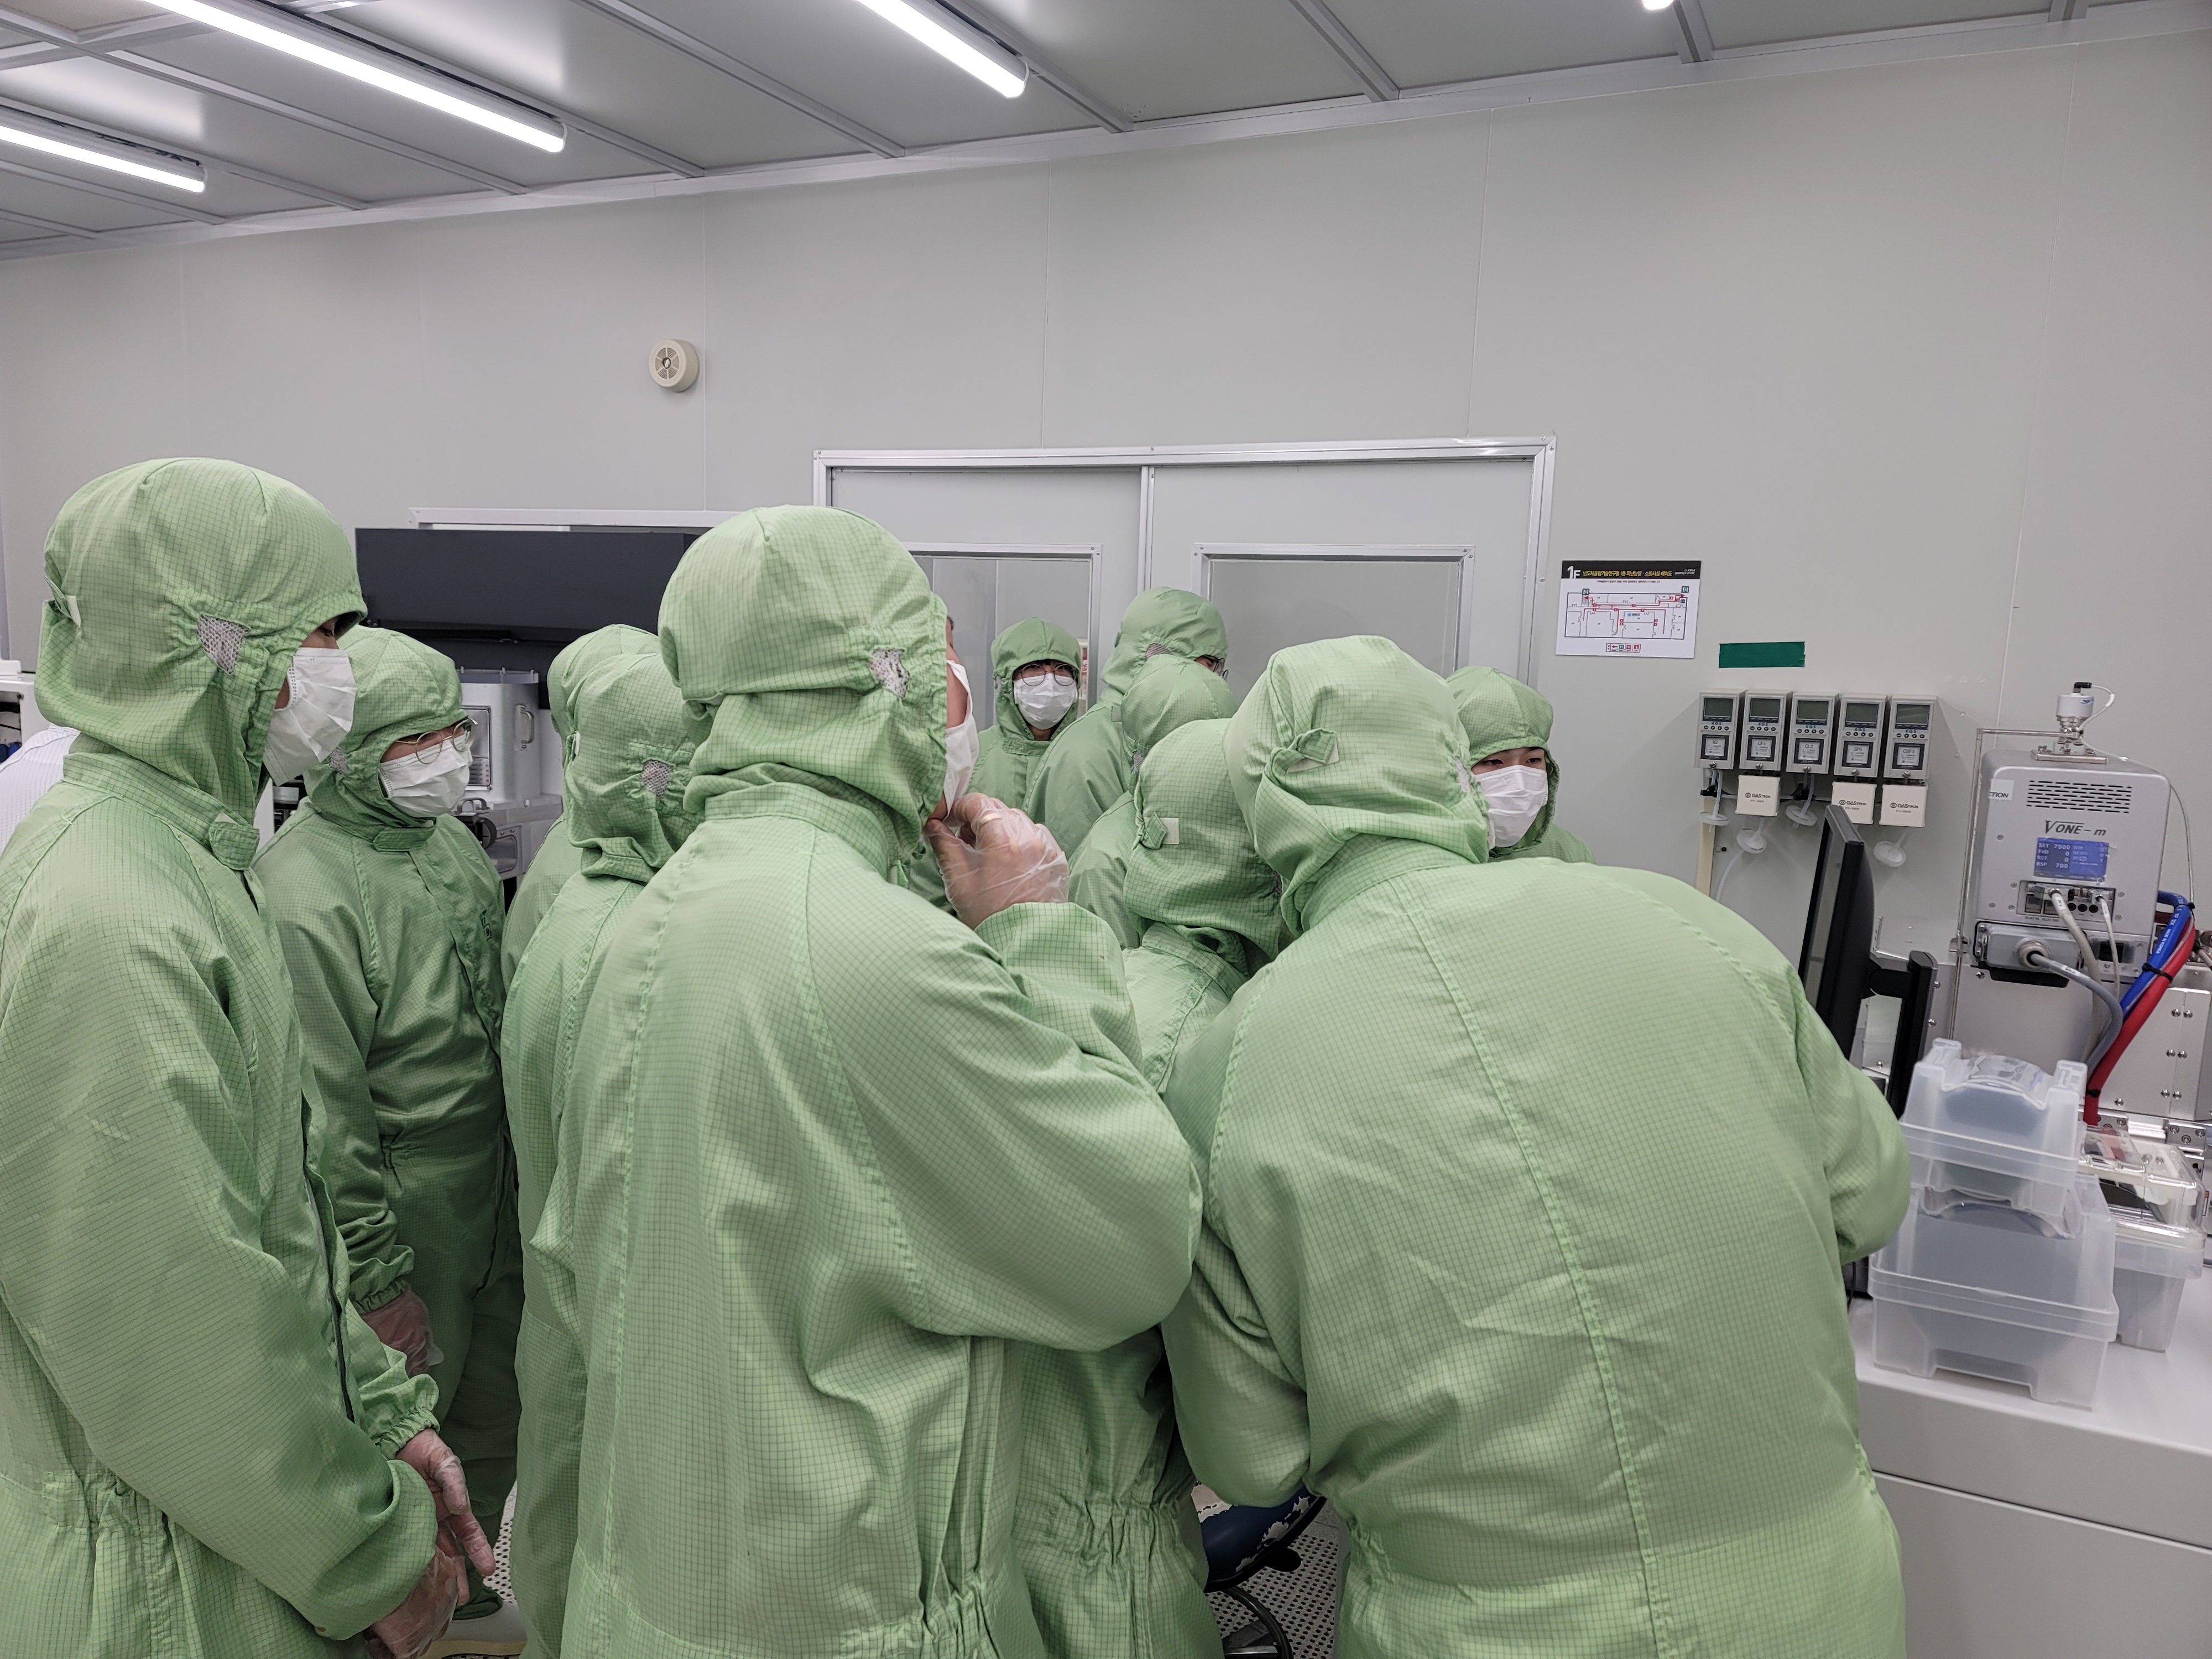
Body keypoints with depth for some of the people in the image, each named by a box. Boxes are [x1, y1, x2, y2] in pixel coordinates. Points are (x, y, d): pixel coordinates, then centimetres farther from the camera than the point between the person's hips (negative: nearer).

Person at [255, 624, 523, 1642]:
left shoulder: (451, 841, 6)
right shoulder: (305, 889, -20)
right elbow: (324, 1109, -20)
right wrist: (375, 1275, -17)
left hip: (495, 1194, 8)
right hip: (402, 1207, -8)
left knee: (493, 1408, 21)